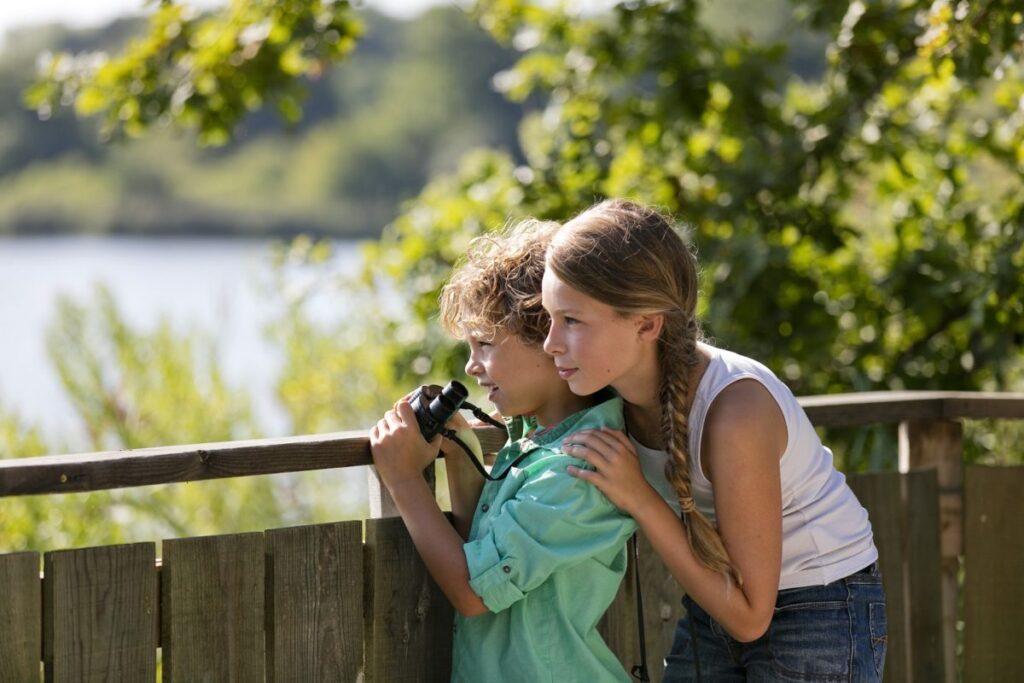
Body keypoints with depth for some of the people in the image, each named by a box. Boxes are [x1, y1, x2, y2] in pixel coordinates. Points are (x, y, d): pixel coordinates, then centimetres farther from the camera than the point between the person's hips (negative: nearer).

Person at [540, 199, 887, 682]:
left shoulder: (735, 410, -30)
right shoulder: (613, 385, -12)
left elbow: (749, 614, -24)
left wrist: (638, 498, -29)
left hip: (821, 617, -6)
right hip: (714, 608, 6)